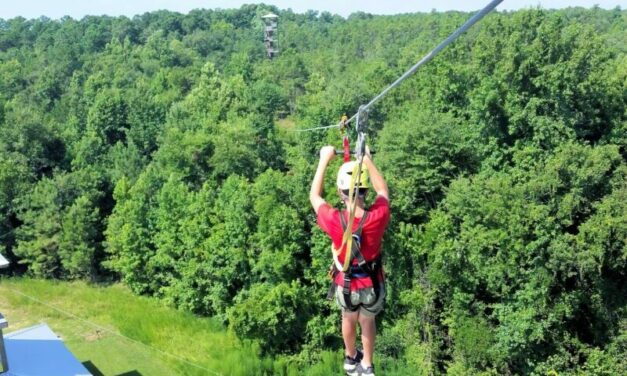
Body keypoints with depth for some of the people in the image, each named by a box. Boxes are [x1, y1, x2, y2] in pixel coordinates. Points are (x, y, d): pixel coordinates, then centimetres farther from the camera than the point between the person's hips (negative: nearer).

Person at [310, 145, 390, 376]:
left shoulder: (334, 220, -32)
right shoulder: (378, 217, -30)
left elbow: (314, 196, -10)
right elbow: (383, 191, -6)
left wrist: (324, 160, -6)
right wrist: (367, 160, -4)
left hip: (346, 285, 0)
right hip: (373, 285, 0)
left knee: (349, 319, 31)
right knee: (368, 321, 29)